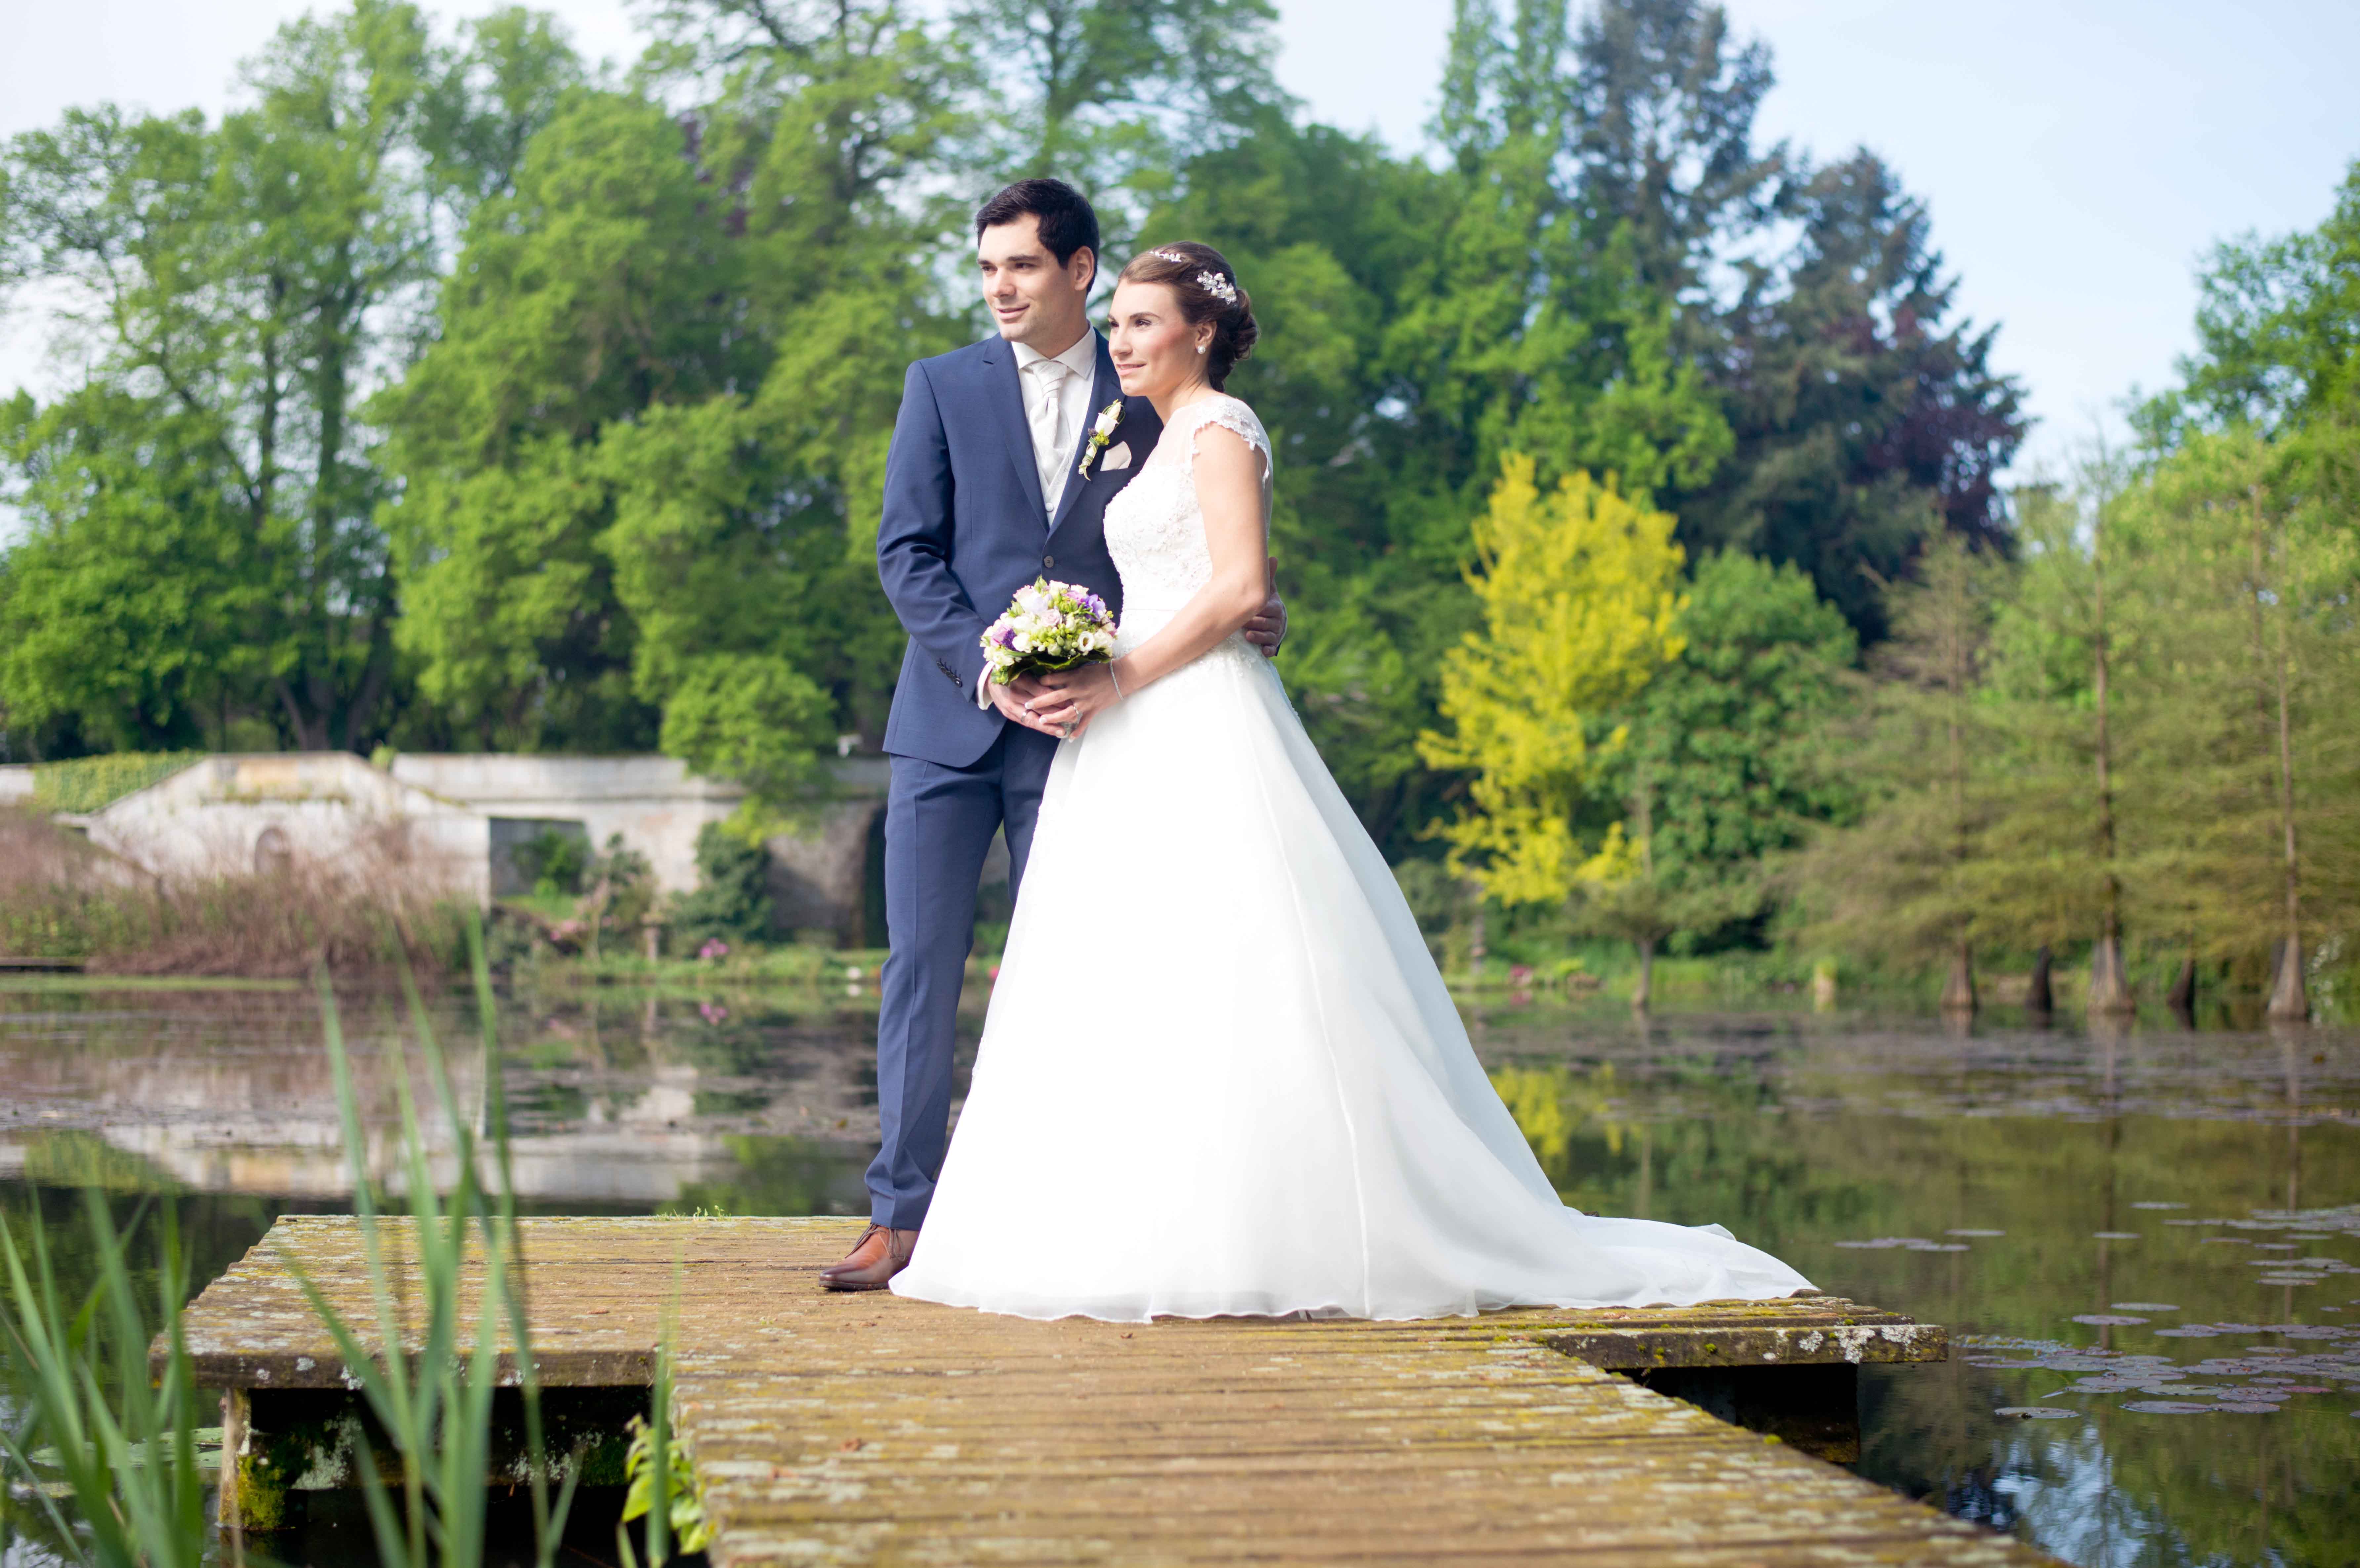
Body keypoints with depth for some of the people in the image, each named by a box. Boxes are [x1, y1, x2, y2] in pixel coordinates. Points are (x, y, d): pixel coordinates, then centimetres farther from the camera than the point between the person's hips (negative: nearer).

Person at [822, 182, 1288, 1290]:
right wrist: (990, 667, -13)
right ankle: (901, 1218, 3)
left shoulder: (1151, 402, 6)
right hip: (949, 722, 0)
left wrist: (1250, 619, -11)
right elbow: (906, 554, 0)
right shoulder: (943, 386, 6)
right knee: (922, 964, -1)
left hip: (1078, 732, 0)